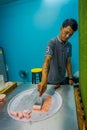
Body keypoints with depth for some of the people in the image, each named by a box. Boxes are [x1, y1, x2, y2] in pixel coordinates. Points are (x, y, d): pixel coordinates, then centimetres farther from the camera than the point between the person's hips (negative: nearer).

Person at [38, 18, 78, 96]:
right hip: (51, 81, -5)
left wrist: (70, 78, 4)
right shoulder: (52, 42, -20)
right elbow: (47, 61, -33)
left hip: (62, 79, 6)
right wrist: (44, 81, -47)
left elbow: (68, 62, 8)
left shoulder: (69, 45, 1)